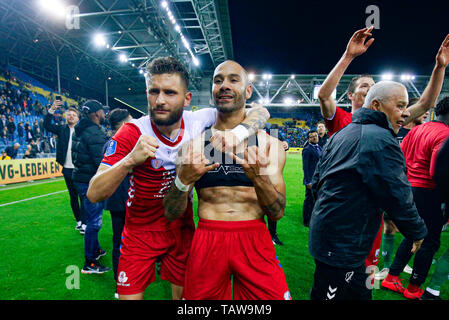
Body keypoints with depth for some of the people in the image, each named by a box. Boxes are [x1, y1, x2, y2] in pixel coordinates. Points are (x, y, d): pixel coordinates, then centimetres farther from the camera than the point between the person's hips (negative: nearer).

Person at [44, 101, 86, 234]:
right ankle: (78, 220, 27)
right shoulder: (62, 129, 8)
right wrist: (51, 110, -12)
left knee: (83, 196, -3)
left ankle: (84, 223, 3)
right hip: (67, 169, 4)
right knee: (73, 197, 14)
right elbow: (47, 125, -3)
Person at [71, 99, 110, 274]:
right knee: (94, 221, -1)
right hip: (91, 182, -11)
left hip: (81, 178, 11)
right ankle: (90, 263, 9)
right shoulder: (95, 133, -20)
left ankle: (95, 250, 40)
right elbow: (102, 161, -26)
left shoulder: (80, 130, 12)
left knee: (92, 218, 23)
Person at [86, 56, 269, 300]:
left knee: (185, 293, 16)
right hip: (140, 232, -2)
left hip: (182, 229, 2)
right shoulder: (132, 133, -19)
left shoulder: (198, 121, -14)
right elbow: (94, 194, -23)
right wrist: (129, 160, -41)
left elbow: (260, 112, -10)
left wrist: (237, 132, -31)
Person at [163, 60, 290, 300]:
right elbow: (171, 214, 0)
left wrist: (259, 179, -21)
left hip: (254, 241, 0)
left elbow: (277, 213, -2)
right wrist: (183, 181, -20)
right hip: (207, 242, 1)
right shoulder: (193, 145, 0)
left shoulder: (269, 144, 1)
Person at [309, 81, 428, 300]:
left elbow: (316, 182, 15)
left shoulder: (340, 134, 11)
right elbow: (398, 197, -15)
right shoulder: (381, 140, -18)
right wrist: (418, 232, 2)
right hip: (343, 247, -9)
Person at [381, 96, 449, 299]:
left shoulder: (416, 130, 9)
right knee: (430, 242, 7)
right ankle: (414, 289, 19)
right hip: (428, 193, -8)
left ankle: (391, 278, 24)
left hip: (409, 189, 8)